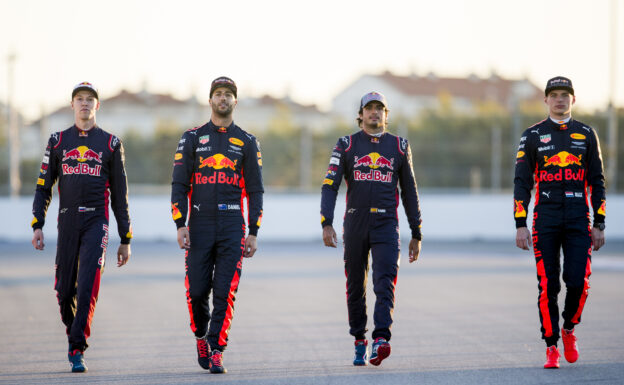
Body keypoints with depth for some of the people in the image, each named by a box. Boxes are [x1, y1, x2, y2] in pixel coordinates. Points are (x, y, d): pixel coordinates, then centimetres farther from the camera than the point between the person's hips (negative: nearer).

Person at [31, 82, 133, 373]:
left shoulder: (110, 144, 7)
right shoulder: (58, 141, 11)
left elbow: (119, 195, 9)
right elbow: (43, 187, 12)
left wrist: (125, 240, 7)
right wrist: (37, 225, -1)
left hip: (96, 223, -2)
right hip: (67, 222, 2)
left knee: (87, 288, -14)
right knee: (65, 290, 3)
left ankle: (78, 351, -11)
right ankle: (74, 335, 28)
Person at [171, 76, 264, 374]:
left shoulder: (247, 142, 9)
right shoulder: (192, 138, 8)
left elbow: (255, 190, 9)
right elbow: (179, 184, 5)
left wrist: (253, 233, 2)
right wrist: (180, 225, -5)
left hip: (232, 227, 0)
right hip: (199, 226, 1)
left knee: (225, 293, -9)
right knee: (197, 291, 1)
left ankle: (216, 351, -6)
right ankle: (201, 336, 28)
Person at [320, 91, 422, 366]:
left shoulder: (399, 146, 10)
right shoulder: (346, 145, 7)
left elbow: (409, 192, 15)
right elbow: (330, 186, -1)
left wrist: (416, 234, 13)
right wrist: (326, 223, -15)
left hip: (386, 224, -1)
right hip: (355, 224, 1)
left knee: (385, 282, -16)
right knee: (355, 286, 7)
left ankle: (380, 340, -26)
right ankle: (359, 343, 19)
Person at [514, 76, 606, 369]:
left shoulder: (586, 135, 8)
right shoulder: (532, 136, 4)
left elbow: (597, 182, 10)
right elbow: (522, 183, 2)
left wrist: (599, 225, 4)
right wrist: (521, 225, -5)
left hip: (578, 220, 1)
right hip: (545, 220, -1)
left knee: (578, 282, -10)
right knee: (548, 286, -2)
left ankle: (569, 329, 18)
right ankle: (551, 347, 8)